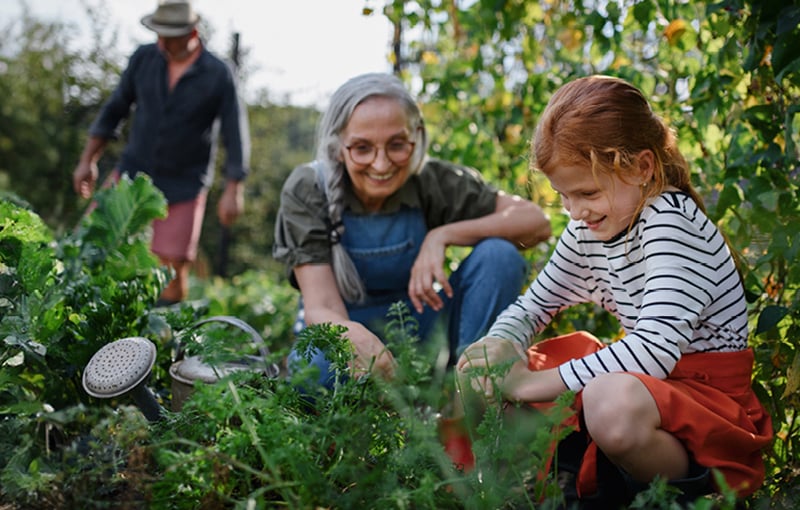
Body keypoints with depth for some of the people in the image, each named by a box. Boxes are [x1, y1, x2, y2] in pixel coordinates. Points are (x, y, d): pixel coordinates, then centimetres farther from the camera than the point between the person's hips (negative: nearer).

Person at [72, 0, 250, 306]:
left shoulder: (218, 75, -11)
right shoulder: (143, 58, -2)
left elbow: (235, 134, -8)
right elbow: (114, 110, 7)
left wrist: (233, 190, -13)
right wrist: (88, 161, 6)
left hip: (184, 185, -3)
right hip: (133, 171, 3)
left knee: (173, 264, -4)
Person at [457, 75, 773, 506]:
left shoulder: (671, 220, -21)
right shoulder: (587, 231, 3)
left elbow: (656, 348, -33)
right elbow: (533, 304, 15)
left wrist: (535, 384, -30)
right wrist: (500, 343, -11)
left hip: (707, 391, -8)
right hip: (639, 379, 8)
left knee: (612, 403, -43)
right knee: (482, 368, 1)